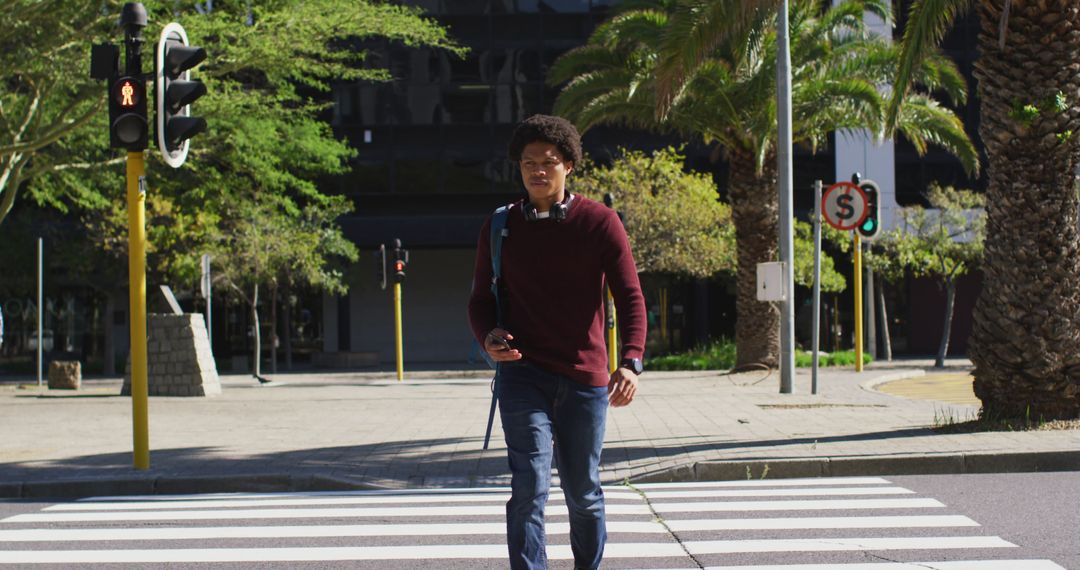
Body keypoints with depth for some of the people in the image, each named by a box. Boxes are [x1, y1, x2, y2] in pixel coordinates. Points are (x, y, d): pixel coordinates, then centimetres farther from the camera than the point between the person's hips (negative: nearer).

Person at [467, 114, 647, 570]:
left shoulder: (600, 223, -1)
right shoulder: (500, 228, 5)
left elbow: (630, 297, -5)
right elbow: (481, 298, 11)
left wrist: (631, 363, -21)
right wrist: (488, 336, -13)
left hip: (584, 378, 0)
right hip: (523, 374, 0)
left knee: (583, 490, 11)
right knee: (529, 486, -12)